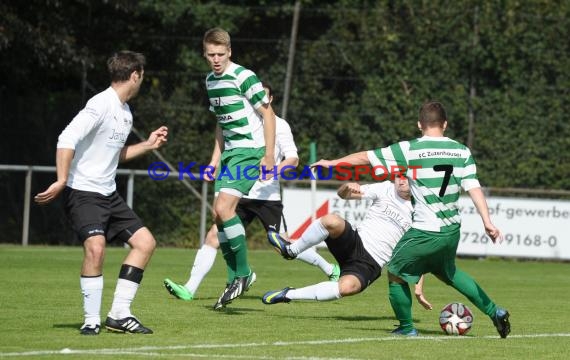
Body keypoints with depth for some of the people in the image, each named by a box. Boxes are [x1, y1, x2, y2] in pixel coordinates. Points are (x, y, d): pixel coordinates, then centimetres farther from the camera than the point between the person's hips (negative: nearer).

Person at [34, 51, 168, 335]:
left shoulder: (125, 112, 14)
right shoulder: (101, 105, -15)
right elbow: (67, 140, -23)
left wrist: (148, 145, 23)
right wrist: (62, 180, -30)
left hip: (108, 194, 10)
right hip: (82, 192, -10)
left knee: (145, 242, 5)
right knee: (95, 246, -27)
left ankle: (119, 315, 7)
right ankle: (92, 320, -16)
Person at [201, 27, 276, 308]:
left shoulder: (244, 77, -15)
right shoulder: (210, 81, 11)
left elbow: (268, 114, -12)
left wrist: (269, 156, -15)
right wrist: (215, 159, 18)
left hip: (250, 150, -9)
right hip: (230, 151, 9)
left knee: (224, 208, -19)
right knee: (218, 214, 5)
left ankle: (243, 272, -6)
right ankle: (235, 278, 14)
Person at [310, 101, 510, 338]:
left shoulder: (409, 150, -7)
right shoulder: (462, 151, 3)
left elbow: (366, 157, 2)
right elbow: (474, 188, -5)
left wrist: (332, 162, 15)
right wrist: (488, 222, -8)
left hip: (424, 232, -6)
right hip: (452, 229, 6)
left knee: (396, 273, 16)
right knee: (446, 271, 31)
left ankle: (407, 328, 23)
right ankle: (493, 311, 27)